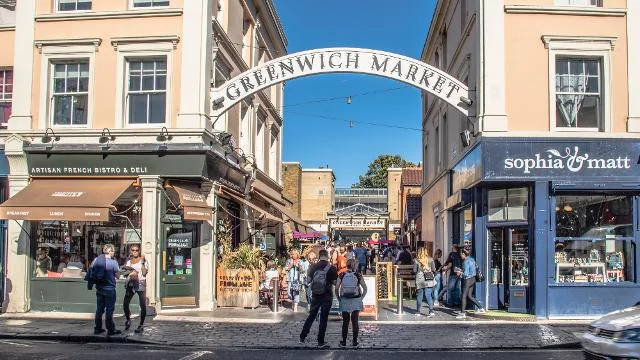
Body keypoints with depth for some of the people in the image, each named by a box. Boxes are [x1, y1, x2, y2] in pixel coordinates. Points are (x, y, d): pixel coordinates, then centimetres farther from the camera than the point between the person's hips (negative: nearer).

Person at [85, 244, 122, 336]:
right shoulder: (113, 262, -12)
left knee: (99, 309, 13)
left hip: (99, 288, 5)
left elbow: (90, 271, 4)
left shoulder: (96, 260, 2)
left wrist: (90, 284, 12)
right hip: (109, 288, -5)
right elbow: (118, 273, -2)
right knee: (109, 309, 1)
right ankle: (111, 330, 4)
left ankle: (98, 329, 19)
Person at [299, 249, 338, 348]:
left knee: (311, 315, 17)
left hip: (315, 295, 3)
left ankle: (302, 337, 22)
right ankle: (321, 342, 8)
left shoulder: (313, 267, -3)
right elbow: (335, 282, -6)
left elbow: (308, 279, 7)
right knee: (324, 318, 4)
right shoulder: (332, 268, -12)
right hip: (327, 296, -3)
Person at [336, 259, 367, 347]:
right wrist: (361, 298, 7)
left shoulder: (342, 275, -1)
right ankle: (355, 341, 9)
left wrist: (339, 299, 5)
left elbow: (336, 288, -4)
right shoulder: (358, 275, -2)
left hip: (344, 301, 1)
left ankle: (344, 342, 9)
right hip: (356, 300, -1)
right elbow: (365, 289, -3)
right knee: (355, 321, 7)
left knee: (345, 322, 8)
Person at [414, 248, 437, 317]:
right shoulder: (430, 260, 1)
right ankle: (431, 310, -11)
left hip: (420, 280, -1)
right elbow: (434, 269, 1)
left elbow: (414, 270, -3)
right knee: (428, 295, 2)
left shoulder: (416, 260, -5)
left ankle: (418, 311, 17)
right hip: (429, 280, 1)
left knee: (419, 296, 10)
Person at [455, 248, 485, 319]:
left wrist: (460, 274, -3)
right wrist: (462, 272, 13)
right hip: (473, 279, 9)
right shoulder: (471, 259, 8)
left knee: (464, 296, -1)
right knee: (469, 296, 16)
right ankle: (481, 308, 16)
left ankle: (463, 313, 2)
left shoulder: (466, 262, -19)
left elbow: (466, 274, -22)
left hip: (468, 280, -9)